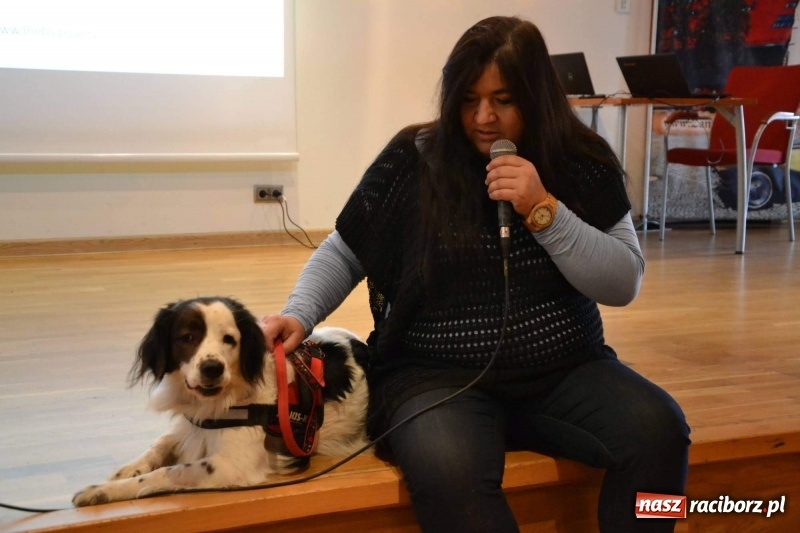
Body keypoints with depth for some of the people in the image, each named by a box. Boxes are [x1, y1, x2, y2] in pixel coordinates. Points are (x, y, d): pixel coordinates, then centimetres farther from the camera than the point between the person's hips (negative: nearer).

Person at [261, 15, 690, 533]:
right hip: (436, 374, -2)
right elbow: (342, 254, 7)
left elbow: (625, 283, -3)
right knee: (448, 472, -35)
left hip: (566, 370, 3)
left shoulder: (583, 164, 3)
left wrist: (544, 210, -15)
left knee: (659, 431, -23)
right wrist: (299, 314, -12)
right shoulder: (412, 160, -2)